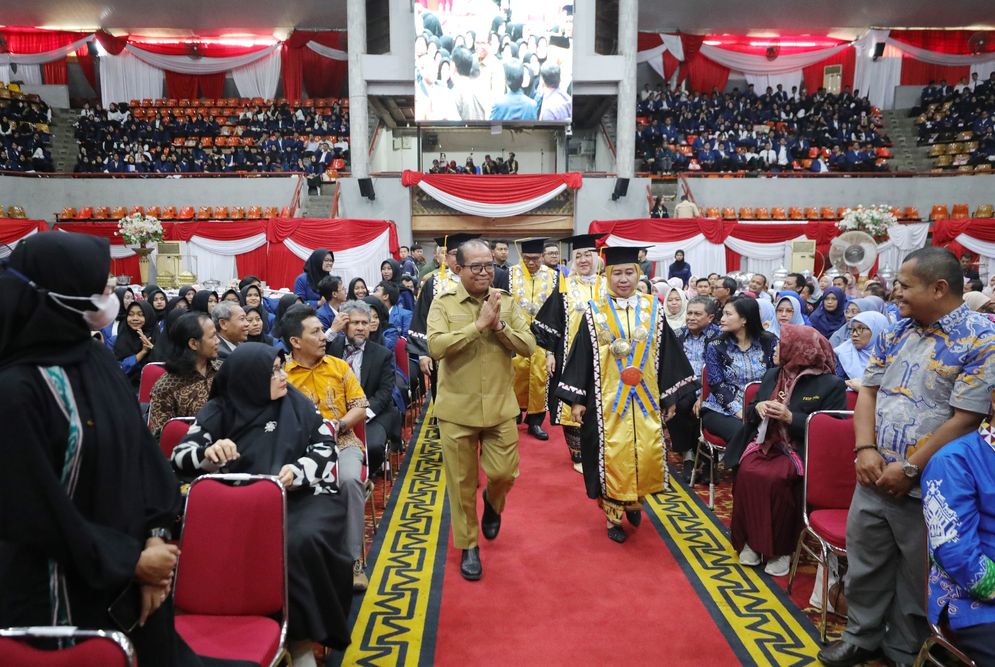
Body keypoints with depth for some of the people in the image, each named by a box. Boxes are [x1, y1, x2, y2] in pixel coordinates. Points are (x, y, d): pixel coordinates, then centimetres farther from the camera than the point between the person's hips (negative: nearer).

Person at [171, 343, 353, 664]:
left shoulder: (296, 402, 6)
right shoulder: (219, 411, 3)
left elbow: (326, 445, 5)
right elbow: (180, 457, -1)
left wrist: (297, 470, -13)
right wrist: (208, 453, -23)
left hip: (304, 495, 0)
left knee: (302, 542, -31)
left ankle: (303, 636, -13)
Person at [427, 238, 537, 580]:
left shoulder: (506, 303, 3)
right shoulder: (443, 304, -5)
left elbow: (528, 346, -2)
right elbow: (436, 347, -20)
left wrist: (499, 325, -16)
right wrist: (479, 324, -20)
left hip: (499, 406, 2)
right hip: (457, 408, -2)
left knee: (504, 473, 3)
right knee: (462, 482, 8)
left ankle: (492, 502, 39)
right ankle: (468, 546, 27)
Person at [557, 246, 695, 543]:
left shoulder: (653, 309, 4)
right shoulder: (595, 313, -2)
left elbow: (667, 355, 7)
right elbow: (581, 357, -1)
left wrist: (670, 397, 6)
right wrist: (577, 399, -4)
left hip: (646, 399, 2)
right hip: (609, 401, -2)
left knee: (647, 455, 3)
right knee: (613, 457, 1)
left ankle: (634, 501, 31)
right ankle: (614, 515, 18)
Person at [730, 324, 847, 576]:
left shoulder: (830, 385, -4)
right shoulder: (772, 375, 15)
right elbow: (750, 413, 20)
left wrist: (791, 418, -18)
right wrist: (758, 408, -4)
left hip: (798, 450, -5)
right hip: (764, 443, 5)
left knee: (776, 479, -33)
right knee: (747, 473, -26)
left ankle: (781, 548, -13)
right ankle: (751, 540, -8)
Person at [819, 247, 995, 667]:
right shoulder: (896, 332, 6)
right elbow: (868, 391, 8)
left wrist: (909, 468, -17)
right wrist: (865, 448, -7)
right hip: (874, 478, 5)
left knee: (916, 579, 13)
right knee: (864, 565, 18)